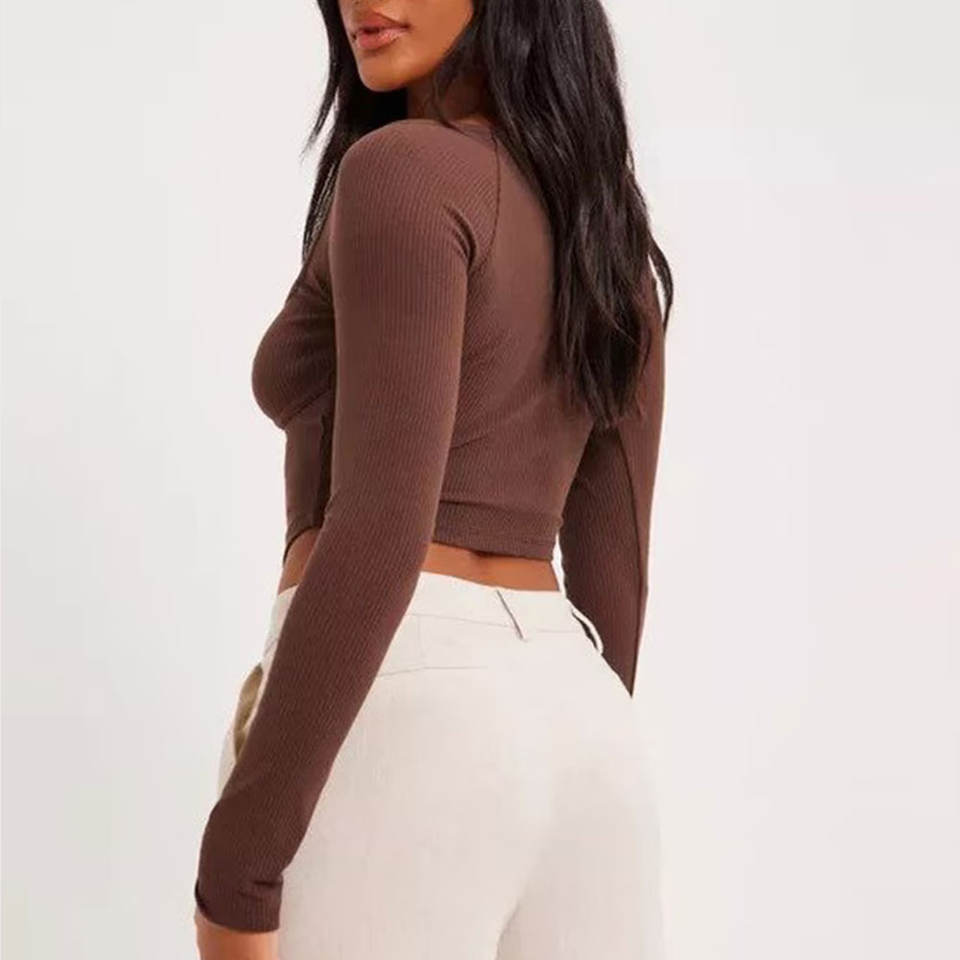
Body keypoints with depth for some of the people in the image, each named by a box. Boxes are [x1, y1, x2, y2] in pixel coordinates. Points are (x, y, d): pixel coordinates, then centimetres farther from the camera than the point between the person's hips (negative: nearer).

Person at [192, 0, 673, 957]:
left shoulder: (407, 171, -7)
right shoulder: (612, 231, 18)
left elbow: (382, 526, -16)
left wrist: (235, 862, -15)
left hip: (398, 718, -8)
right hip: (576, 729, 8)